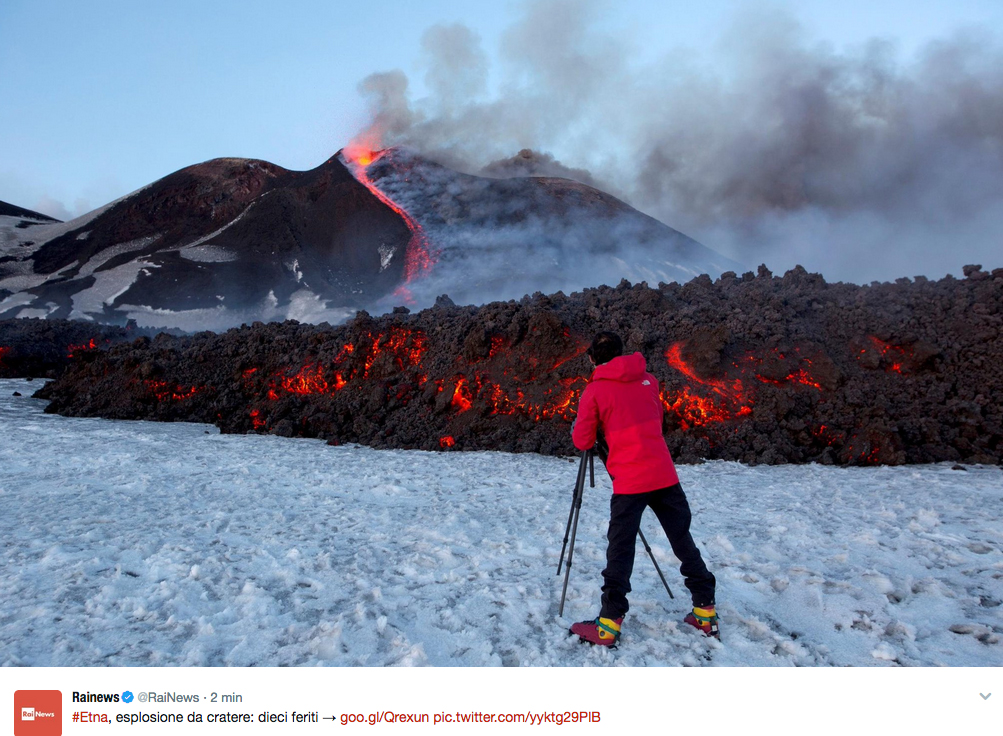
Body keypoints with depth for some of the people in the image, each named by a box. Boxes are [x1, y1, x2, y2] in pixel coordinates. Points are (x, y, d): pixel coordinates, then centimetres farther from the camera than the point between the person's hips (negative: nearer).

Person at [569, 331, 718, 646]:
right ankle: (706, 613, 21)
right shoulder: (648, 379, 10)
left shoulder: (595, 390, -3)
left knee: (620, 551, 2)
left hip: (629, 482, -4)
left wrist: (580, 422, 21)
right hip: (665, 475, 4)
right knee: (683, 541, 14)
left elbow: (583, 441, 1)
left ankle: (609, 625, 2)